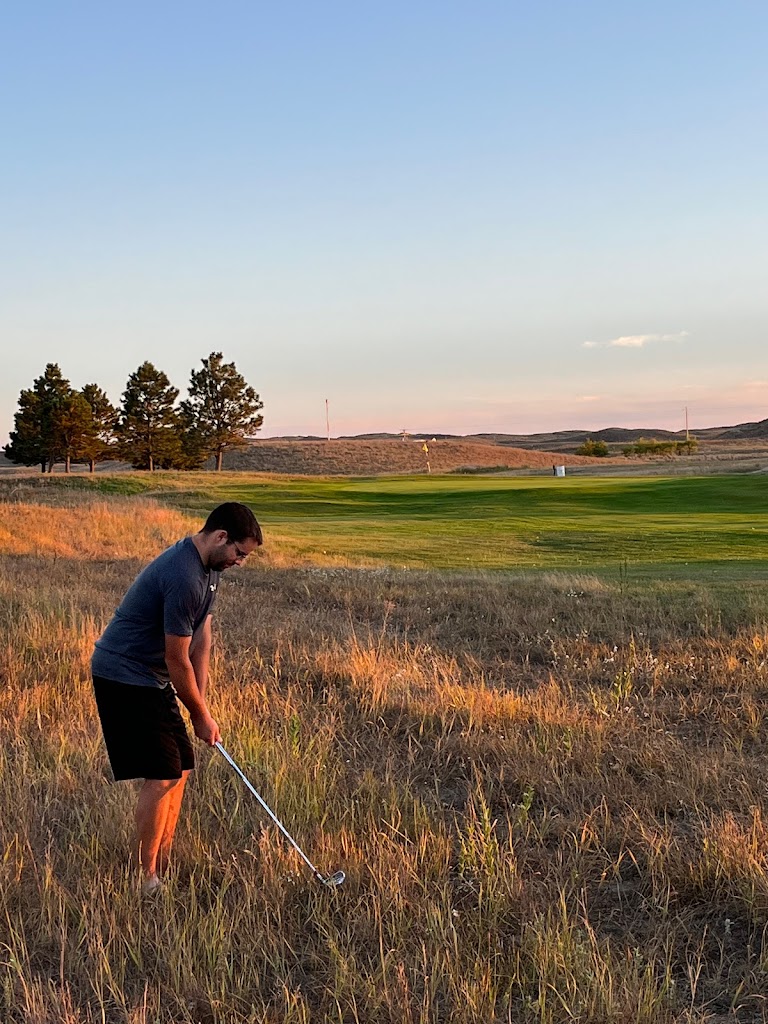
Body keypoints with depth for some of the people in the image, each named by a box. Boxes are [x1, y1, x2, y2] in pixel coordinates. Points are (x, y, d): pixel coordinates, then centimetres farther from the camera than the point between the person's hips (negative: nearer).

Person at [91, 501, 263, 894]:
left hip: (152, 678, 10)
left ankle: (162, 866, 21)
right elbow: (177, 660, -21)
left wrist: (200, 704, 3)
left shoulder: (209, 568, 5)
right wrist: (201, 715, -9)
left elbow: (201, 638, 7)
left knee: (179, 768, 11)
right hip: (124, 676, -10)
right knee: (162, 776, -10)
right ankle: (146, 880, 2)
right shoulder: (183, 577, -27)